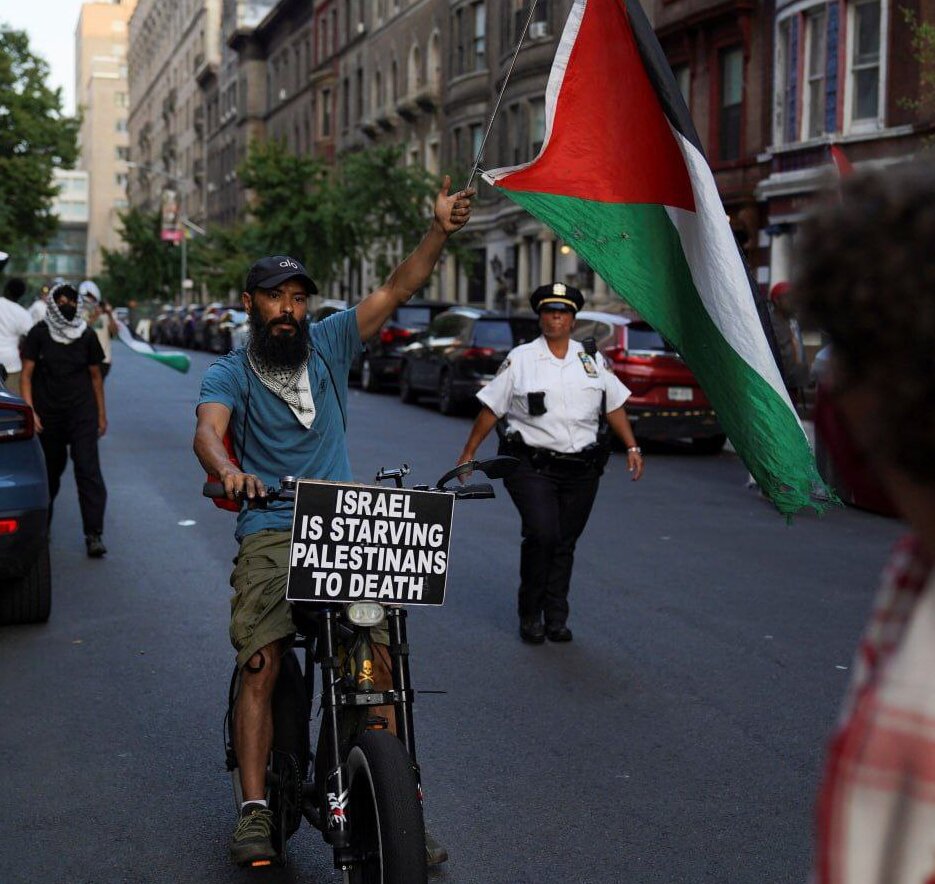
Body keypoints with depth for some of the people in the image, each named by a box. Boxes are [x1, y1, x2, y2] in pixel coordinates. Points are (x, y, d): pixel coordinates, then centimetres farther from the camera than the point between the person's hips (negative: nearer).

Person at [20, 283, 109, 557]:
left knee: (88, 470, -12)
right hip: (48, 415, 0)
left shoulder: (87, 336, 6)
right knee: (48, 473, 12)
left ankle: (94, 534, -15)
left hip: (82, 414, 0)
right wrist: (29, 410, -13)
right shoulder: (39, 334, 0)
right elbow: (27, 374, -2)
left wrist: (102, 414, 11)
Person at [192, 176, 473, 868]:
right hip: (271, 533, -1)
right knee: (260, 665, -15)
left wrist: (441, 232, -11)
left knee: (382, 659, -10)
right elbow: (208, 431, -13)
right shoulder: (229, 374, 6)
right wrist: (227, 469, -36)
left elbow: (398, 289, 4)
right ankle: (255, 811, -8)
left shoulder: (331, 343, 12)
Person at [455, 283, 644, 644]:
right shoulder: (520, 358, 3)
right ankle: (530, 614, -2)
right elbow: (491, 409, 4)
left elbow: (614, 406, 18)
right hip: (532, 466, -3)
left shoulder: (592, 360, 13)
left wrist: (632, 447, 9)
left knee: (565, 544, 6)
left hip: (580, 470, 4)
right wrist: (469, 453, 4)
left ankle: (556, 617, 18)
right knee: (542, 534, -18)